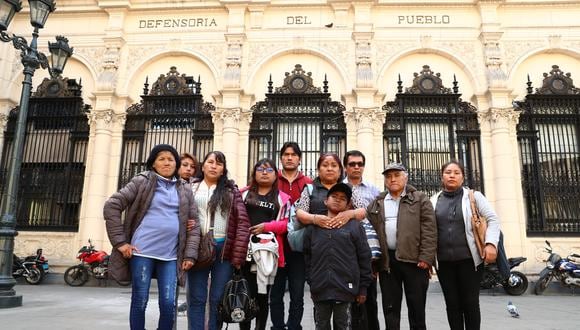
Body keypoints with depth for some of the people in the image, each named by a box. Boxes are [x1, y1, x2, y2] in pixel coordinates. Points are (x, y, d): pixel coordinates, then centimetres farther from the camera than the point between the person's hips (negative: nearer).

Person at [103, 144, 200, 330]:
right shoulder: (142, 182, 2)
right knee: (139, 302, 5)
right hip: (142, 252, -2)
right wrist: (120, 242, -8)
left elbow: (194, 224, 11)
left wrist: (190, 254, 1)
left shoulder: (185, 190, 12)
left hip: (170, 255, 2)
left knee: (169, 304, -1)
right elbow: (111, 206, -3)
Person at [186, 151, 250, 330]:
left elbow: (243, 223, 0)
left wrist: (238, 255, -8)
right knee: (196, 299, 5)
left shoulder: (231, 191, 7)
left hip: (224, 249, -1)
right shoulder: (191, 189, 11)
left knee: (218, 299, 5)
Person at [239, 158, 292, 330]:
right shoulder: (243, 193, 13)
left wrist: (267, 226, -12)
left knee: (262, 295, 9)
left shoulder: (282, 198, 9)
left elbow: (286, 224, 1)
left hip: (268, 252, -1)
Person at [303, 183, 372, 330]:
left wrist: (363, 288, -1)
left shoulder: (355, 227, 1)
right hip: (320, 290, 2)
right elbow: (307, 257, 10)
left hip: (345, 290, -2)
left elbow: (364, 258, 0)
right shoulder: (313, 227, 8)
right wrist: (311, 282, 7)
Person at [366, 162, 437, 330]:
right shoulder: (376, 204, 13)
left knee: (416, 307, 6)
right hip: (387, 260, 3)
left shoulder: (420, 199, 4)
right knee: (390, 307, 9)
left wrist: (426, 257, -13)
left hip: (413, 259, -3)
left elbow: (429, 230, -4)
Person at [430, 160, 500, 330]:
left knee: (470, 302, 4)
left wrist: (491, 243, -15)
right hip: (444, 261, 2)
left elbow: (492, 219, -1)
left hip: (469, 259, -2)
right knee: (452, 303, 8)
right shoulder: (434, 201, 8)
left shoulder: (474, 197, 4)